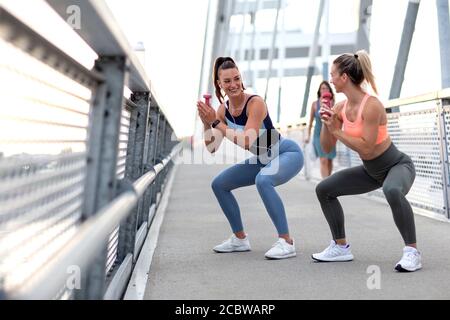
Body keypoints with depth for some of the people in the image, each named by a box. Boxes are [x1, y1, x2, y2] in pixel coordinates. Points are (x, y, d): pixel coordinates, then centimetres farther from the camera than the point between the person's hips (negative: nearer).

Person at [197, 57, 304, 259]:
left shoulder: (255, 103, -26)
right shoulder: (223, 109, -6)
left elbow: (247, 143, -35)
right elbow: (211, 148, -6)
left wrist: (216, 122, -31)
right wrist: (206, 123, -20)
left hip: (288, 154, -8)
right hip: (263, 160, 8)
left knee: (263, 180, -38)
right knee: (219, 184, 6)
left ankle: (287, 242, -24)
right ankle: (240, 239, 16)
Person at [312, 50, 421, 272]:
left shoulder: (371, 106, -26)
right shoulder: (340, 108, -4)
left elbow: (366, 148, -31)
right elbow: (327, 148, 0)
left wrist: (336, 130, -25)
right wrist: (326, 125, -17)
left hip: (398, 166, -8)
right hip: (371, 171, 8)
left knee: (392, 191, -42)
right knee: (324, 190, 6)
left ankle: (412, 252, -23)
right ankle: (341, 247, 15)